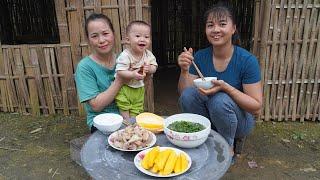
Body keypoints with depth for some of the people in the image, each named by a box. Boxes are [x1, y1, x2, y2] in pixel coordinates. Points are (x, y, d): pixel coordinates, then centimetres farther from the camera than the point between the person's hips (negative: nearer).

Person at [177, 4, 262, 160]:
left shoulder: (247, 60, -17)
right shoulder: (200, 56, -6)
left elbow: (256, 107, -17)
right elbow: (184, 94, -7)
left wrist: (226, 87, -32)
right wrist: (184, 70, -25)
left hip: (238, 120, -2)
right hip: (207, 119, 3)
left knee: (220, 100, -32)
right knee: (188, 95, -23)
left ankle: (228, 148, -4)